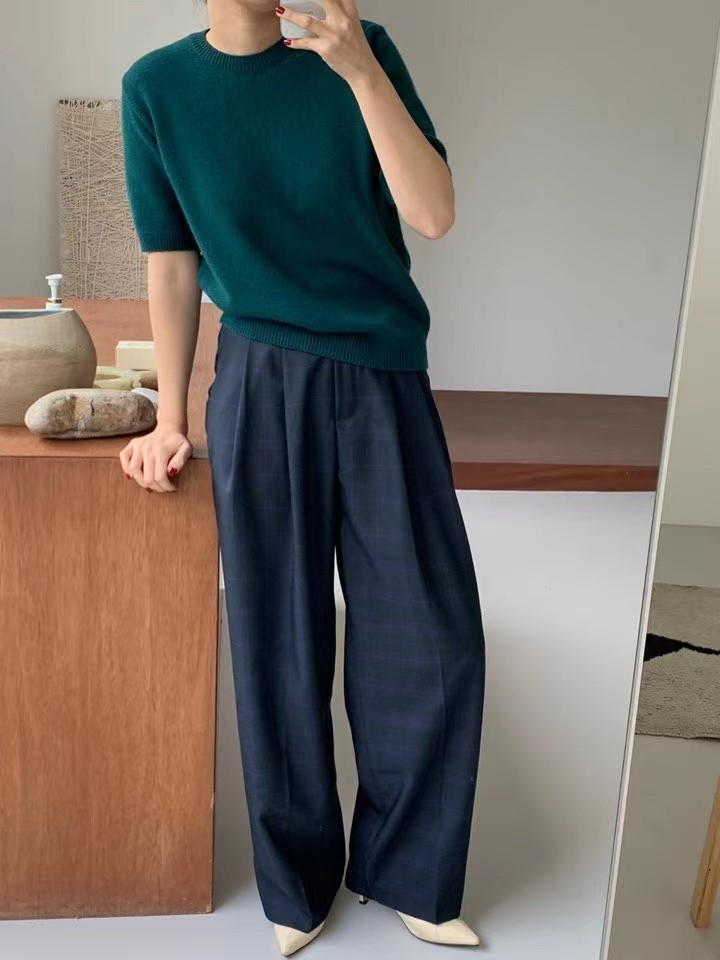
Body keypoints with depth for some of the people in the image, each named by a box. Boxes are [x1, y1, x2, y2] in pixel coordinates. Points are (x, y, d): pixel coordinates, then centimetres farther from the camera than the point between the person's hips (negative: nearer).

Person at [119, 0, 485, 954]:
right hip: (261, 386, 0)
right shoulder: (157, 86, 2)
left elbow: (435, 215, -9)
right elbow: (173, 265, 5)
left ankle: (406, 873, 25)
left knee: (437, 642, 2)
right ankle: (299, 881, 29)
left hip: (384, 379, 1)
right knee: (279, 646, 6)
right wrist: (170, 419, 2)